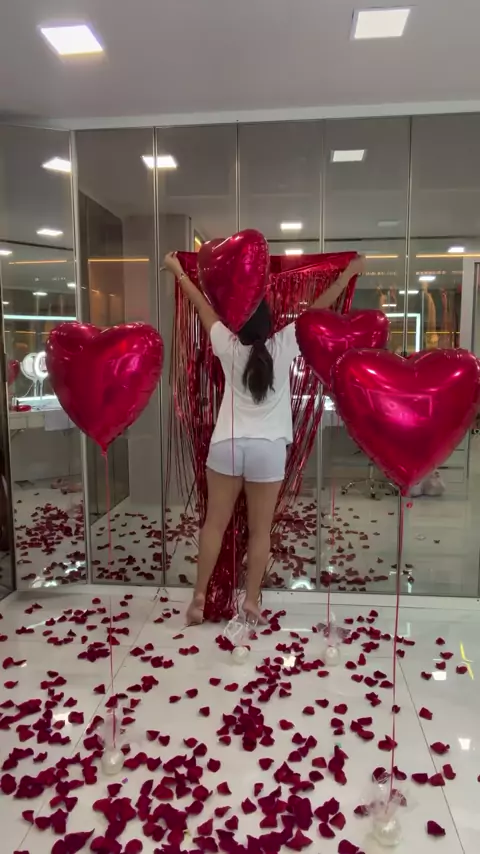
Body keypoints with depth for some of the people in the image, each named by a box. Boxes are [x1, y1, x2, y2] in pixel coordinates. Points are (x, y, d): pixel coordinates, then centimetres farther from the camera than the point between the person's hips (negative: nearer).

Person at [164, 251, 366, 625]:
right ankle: (252, 601, 17)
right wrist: (349, 273, 13)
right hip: (268, 449, -1)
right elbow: (318, 309, 3)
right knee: (260, 530, 9)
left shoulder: (228, 347, 0)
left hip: (226, 445, 2)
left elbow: (203, 306, 12)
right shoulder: (284, 346, -4)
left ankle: (200, 596, 18)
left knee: (215, 524, 11)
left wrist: (178, 271, 26)